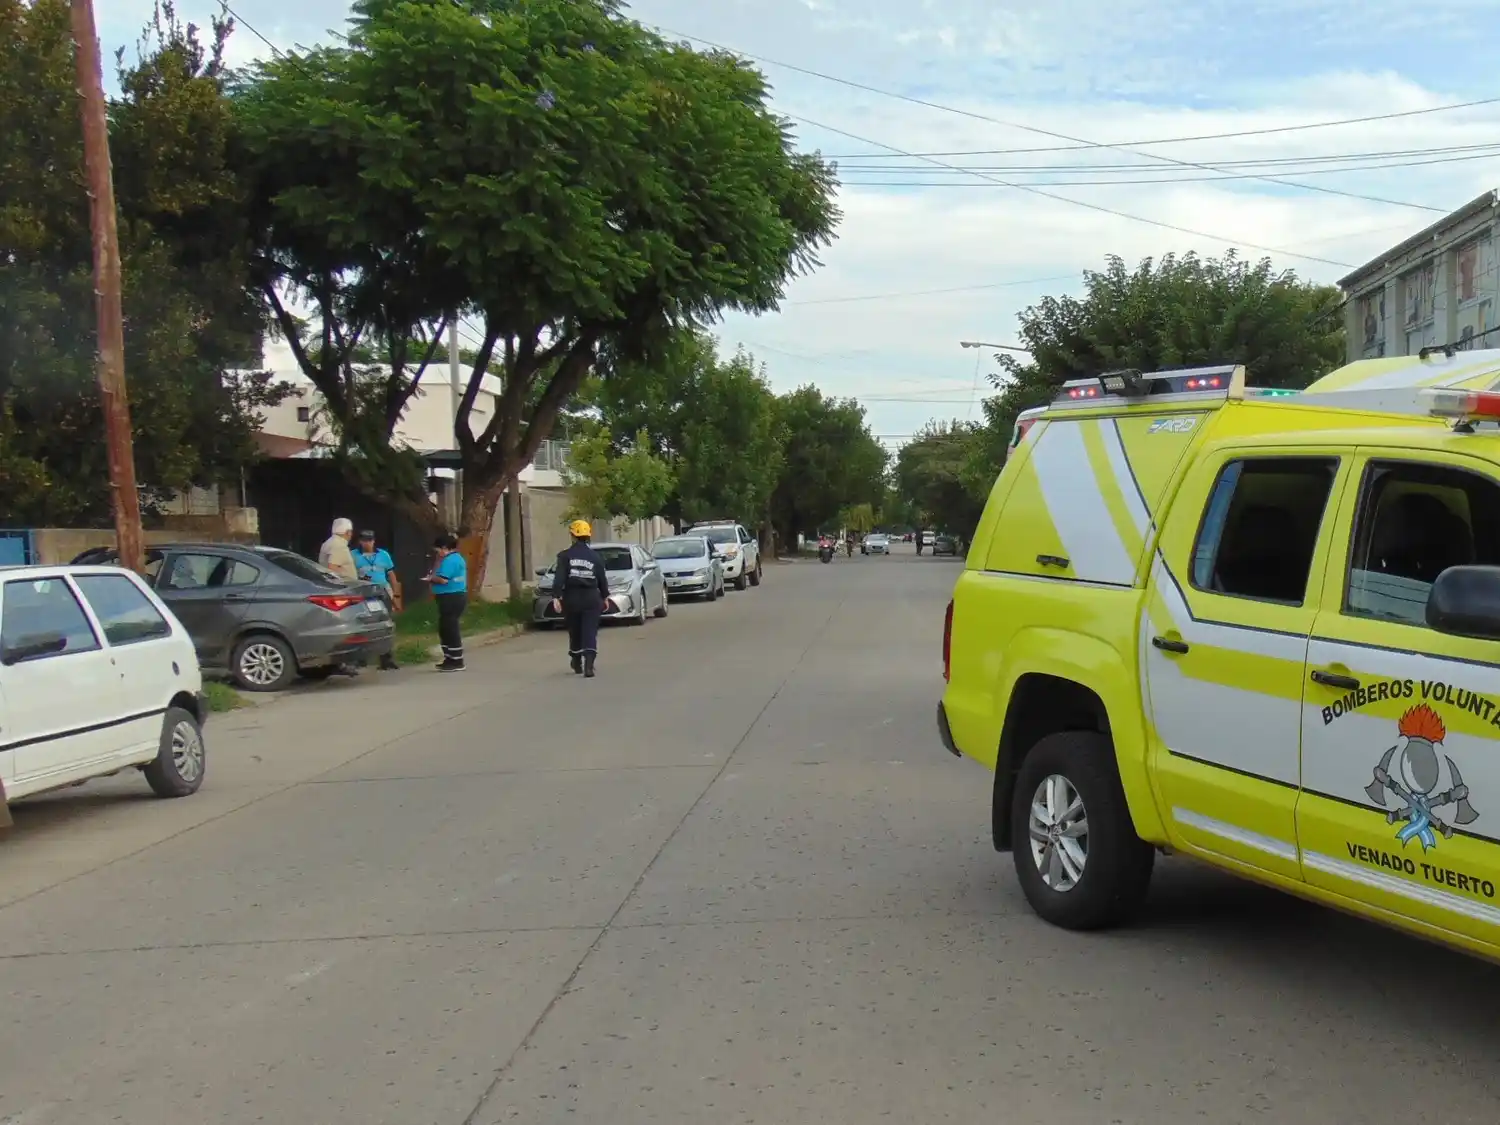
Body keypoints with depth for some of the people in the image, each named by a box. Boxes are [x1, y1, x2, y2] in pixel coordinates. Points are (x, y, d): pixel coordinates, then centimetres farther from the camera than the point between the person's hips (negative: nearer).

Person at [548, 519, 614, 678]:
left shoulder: (565, 556, -2)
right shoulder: (595, 556, 3)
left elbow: (559, 578, -11)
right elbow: (602, 578, 7)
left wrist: (556, 597, -12)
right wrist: (605, 596, 19)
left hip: (572, 598, 0)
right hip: (591, 598, 0)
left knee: (575, 632, 16)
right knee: (590, 632, -4)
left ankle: (577, 664, 29)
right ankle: (588, 665, -18)